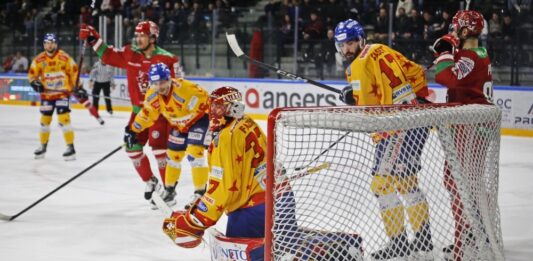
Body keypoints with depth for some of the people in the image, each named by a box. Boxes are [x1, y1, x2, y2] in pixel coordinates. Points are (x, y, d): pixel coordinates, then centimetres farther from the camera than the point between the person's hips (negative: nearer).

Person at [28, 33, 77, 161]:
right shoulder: (39, 59, -5)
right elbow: (32, 74, 3)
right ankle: (43, 146, 28)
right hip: (46, 94, 4)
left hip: (62, 93, -4)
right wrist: (35, 83, -16)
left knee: (64, 118, -15)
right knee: (45, 120, 11)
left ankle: (70, 147, -11)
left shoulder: (65, 58, -12)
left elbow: (74, 72, -4)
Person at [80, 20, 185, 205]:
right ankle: (150, 182, 24)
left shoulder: (167, 59, -14)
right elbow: (108, 56, 10)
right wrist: (93, 39, -1)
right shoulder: (130, 54, 0)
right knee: (132, 146, 5)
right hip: (139, 110, 6)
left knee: (158, 145, -18)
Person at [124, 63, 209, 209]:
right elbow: (147, 114, 3)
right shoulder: (152, 96, -13)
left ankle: (200, 193, -11)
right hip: (178, 126, 7)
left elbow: (205, 100, -29)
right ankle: (169, 190, 33)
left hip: (199, 119, -7)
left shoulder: (185, 89, -36)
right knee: (173, 155, 12)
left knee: (194, 153, -21)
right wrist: (133, 130, 5)